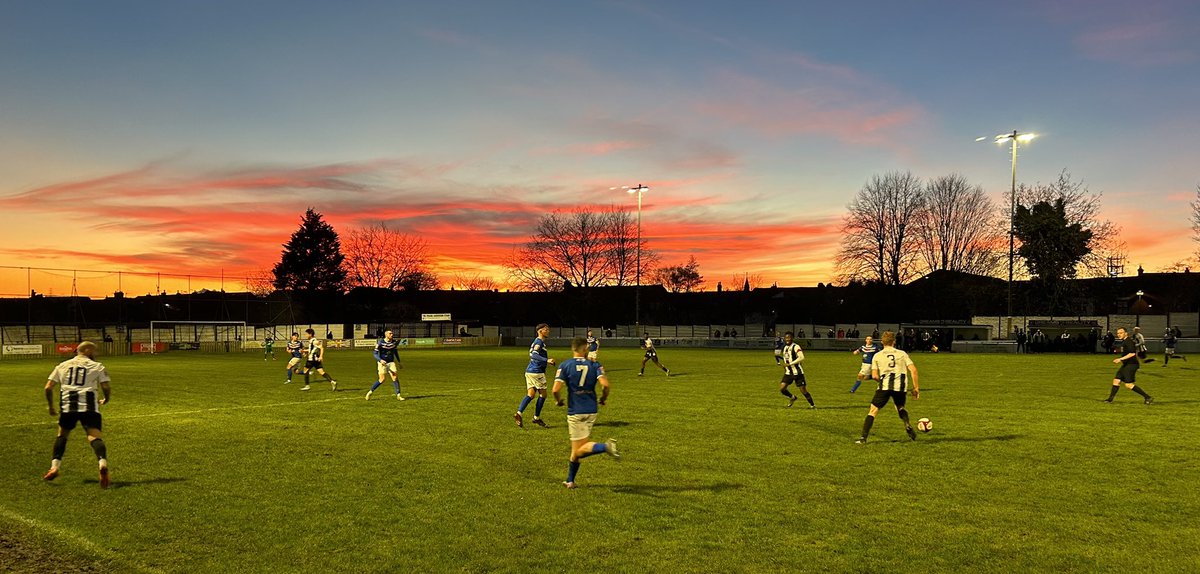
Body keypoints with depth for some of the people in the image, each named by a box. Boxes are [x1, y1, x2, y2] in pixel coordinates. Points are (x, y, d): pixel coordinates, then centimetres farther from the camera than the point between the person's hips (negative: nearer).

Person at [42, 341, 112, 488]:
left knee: (62, 434, 26)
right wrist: (105, 400, 22)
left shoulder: (63, 365, 20)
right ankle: (103, 464, -36)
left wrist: (51, 407, 25)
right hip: (89, 406, -3)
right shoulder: (97, 366, 10)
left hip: (67, 405, 3)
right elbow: (106, 388, 1)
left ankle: (55, 467, 20)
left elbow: (48, 388, 13)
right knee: (94, 437, -12)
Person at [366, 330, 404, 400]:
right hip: (382, 363, -4)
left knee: (395, 378, -7)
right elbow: (375, 353, -12)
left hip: (391, 362, 4)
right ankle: (370, 392, 11)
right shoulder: (380, 342, -13)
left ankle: (398, 395, 0)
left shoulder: (394, 342, 1)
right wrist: (380, 360, -29)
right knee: (382, 379, -8)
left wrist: (399, 362, 21)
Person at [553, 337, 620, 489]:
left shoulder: (565, 365, -3)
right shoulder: (595, 365, 1)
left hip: (575, 412, -4)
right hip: (591, 410, 4)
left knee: (579, 450, -5)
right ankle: (570, 480, 22)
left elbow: (556, 389, -13)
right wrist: (603, 399, 5)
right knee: (577, 450, 17)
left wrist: (558, 401, 8)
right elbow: (605, 384, -14)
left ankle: (605, 446, -31)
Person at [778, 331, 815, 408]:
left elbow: (802, 358, -27)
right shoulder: (785, 348, 12)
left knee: (803, 390, -2)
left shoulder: (795, 347, -13)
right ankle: (792, 398, 22)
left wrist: (790, 364, -27)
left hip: (797, 372, -7)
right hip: (788, 373, 7)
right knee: (782, 389, -5)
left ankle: (812, 405, 16)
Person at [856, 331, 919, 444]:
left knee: (873, 410, 3)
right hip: (900, 386, 2)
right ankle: (907, 424, -1)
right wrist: (916, 387, 8)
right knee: (900, 407, 28)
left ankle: (863, 438, -6)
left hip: (884, 386, -2)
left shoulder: (877, 356, 10)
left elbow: (874, 375, 3)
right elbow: (913, 369, 4)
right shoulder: (902, 354, 14)